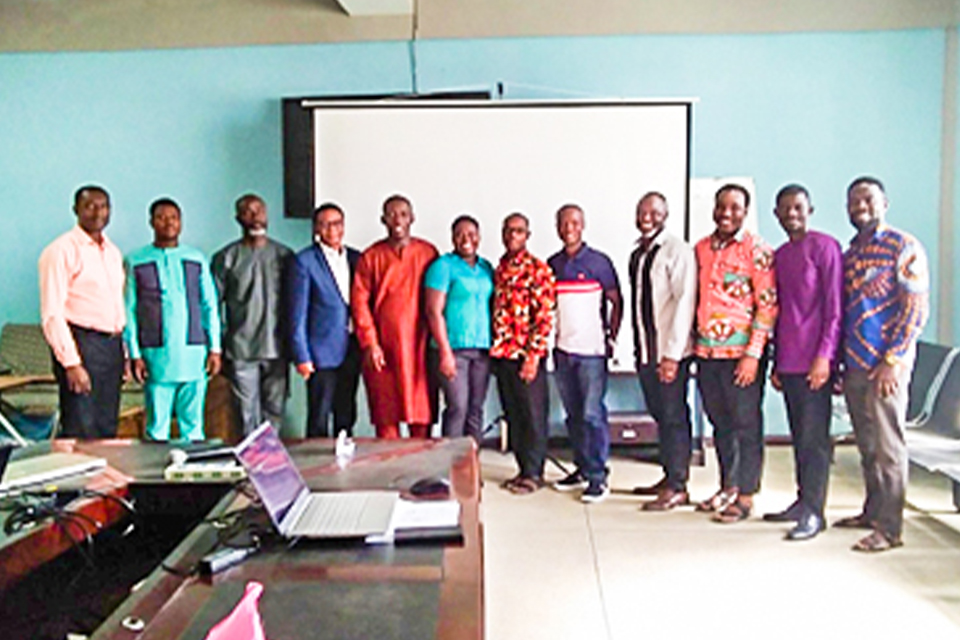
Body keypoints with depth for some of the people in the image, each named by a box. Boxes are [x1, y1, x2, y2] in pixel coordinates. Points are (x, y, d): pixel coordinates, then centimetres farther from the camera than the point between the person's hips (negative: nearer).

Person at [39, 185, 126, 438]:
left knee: (107, 431, 11)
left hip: (112, 345, 7)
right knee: (81, 435, -6)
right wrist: (71, 363, -18)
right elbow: (52, 314, -12)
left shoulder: (113, 252, 16)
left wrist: (124, 352, 13)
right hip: (81, 344, -7)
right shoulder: (60, 251, -7)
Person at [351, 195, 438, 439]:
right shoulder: (371, 256, 5)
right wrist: (369, 343, -7)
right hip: (383, 348, 0)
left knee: (422, 410, 2)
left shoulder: (428, 253, 6)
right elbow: (359, 301, 1)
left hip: (419, 345, 0)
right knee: (385, 414, 2)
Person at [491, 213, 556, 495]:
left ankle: (534, 473, 13)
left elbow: (545, 316, -12)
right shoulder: (499, 269, 13)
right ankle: (523, 469, 23)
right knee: (512, 415, 12)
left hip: (526, 355, -7)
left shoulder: (538, 269, -7)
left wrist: (533, 356, -17)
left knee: (533, 415, 2)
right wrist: (494, 350, 11)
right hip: (501, 354, 7)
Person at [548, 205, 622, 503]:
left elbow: (616, 301, 0)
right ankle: (582, 469, 22)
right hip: (563, 350, 5)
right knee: (573, 414, 11)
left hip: (592, 350, -5)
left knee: (593, 414, -4)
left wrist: (611, 338, -5)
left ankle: (598, 477, 4)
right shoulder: (552, 264, 10)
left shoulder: (598, 262, -3)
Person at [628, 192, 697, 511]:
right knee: (660, 416, 14)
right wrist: (638, 347, 12)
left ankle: (677, 487, 9)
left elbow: (685, 302, -16)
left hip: (670, 352, -7)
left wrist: (672, 354, -19)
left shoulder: (677, 250, -9)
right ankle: (669, 477, 26)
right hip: (645, 350, 7)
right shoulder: (637, 254, 14)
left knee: (674, 417, -1)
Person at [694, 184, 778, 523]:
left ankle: (746, 496, 13)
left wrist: (753, 355, -16)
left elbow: (768, 305, -11)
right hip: (707, 352, 6)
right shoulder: (701, 249, 11)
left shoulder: (757, 251, -7)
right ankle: (728, 487, 27)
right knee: (720, 423, 14)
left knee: (747, 425, 3)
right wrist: (694, 343, 12)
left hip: (741, 353, -6)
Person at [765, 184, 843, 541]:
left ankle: (813, 511, 2)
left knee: (814, 437, -4)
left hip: (815, 361, -7)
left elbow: (835, 306, -10)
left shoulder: (824, 247, -5)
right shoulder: (779, 255, 16)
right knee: (799, 436, 13)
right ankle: (803, 500, 22)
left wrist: (824, 356, -16)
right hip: (788, 361, 7)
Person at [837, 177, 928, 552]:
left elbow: (917, 308, -11)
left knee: (888, 447, -1)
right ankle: (873, 511, 27)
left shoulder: (904, 247, -5)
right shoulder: (849, 254, 16)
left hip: (885, 366, -6)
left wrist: (892, 360, -17)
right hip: (854, 366, 7)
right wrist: (839, 364, 14)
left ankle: (890, 528, 6)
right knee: (867, 446, 14)